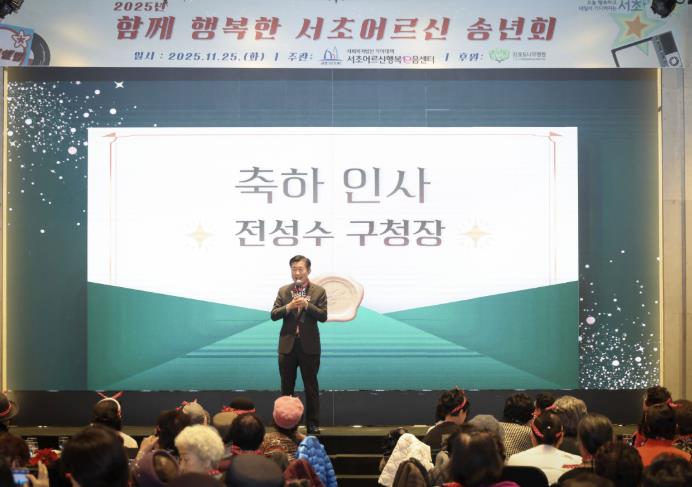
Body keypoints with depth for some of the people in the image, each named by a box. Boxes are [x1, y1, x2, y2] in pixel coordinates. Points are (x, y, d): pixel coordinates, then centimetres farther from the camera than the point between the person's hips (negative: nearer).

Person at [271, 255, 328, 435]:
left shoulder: (319, 291, -1)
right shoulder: (283, 291, 6)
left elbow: (323, 317, -8)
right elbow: (273, 315, 0)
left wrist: (307, 305, -21)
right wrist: (288, 307, -17)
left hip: (309, 345, -2)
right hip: (287, 345, 2)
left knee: (311, 386, 3)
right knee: (286, 387, 9)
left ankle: (313, 424, 10)